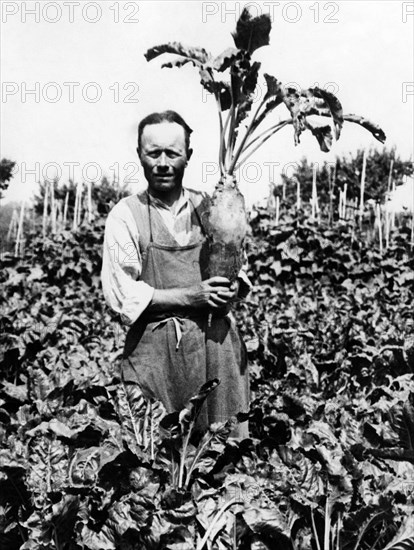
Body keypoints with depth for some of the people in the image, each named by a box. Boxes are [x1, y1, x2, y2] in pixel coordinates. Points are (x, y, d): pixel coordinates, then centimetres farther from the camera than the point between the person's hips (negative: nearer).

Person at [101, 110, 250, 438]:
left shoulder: (210, 207, 9)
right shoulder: (125, 215, -1)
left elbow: (239, 269, 16)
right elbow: (122, 295, -7)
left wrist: (233, 289, -8)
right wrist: (192, 296, -15)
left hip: (219, 343, 3)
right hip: (156, 351, -3)